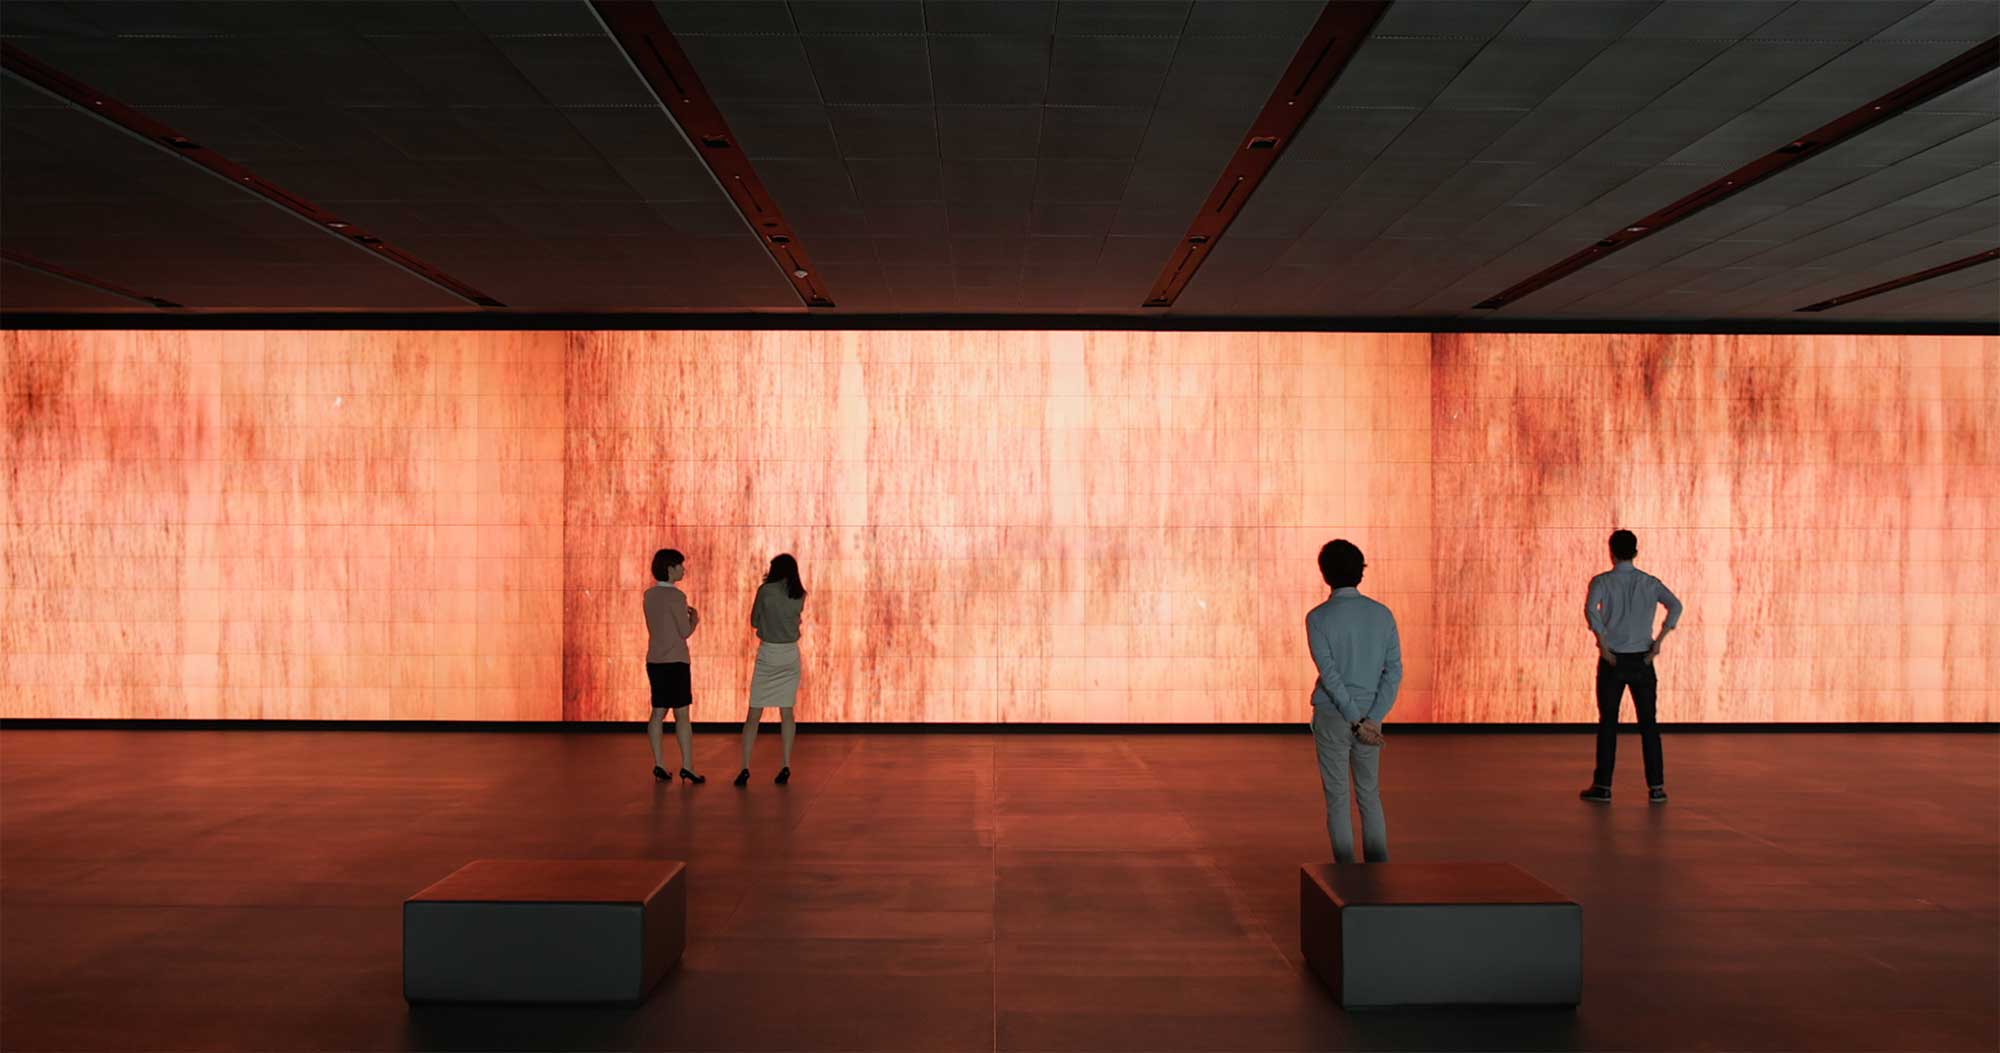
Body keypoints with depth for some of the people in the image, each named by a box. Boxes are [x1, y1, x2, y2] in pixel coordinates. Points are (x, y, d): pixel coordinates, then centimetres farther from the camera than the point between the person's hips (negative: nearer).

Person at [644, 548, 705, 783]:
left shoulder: (650, 594, 9)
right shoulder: (676, 596, -14)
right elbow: (686, 632, -11)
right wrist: (694, 618, 7)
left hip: (654, 661, 7)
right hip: (675, 662, -7)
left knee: (658, 712, 10)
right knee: (682, 714, -3)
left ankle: (659, 764, 9)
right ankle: (687, 766, -3)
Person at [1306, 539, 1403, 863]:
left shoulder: (1317, 617, -10)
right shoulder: (1383, 614, 1)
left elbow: (1329, 673, -16)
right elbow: (1395, 670, -5)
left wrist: (1356, 721, -14)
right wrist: (1373, 719, -9)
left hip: (1331, 717, -3)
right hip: (1370, 716, 3)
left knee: (1337, 797, 5)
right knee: (1370, 795, 16)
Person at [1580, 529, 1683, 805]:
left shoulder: (1602, 581, -3)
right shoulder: (1650, 582, 5)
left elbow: (1590, 609, -21)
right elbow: (1676, 606, -10)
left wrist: (1603, 645, -15)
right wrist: (1658, 642, -9)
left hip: (1612, 660, -2)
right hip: (1642, 660, 2)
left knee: (1608, 723, 3)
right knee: (1649, 723, 8)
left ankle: (1603, 786, 5)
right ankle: (1656, 787, 7)